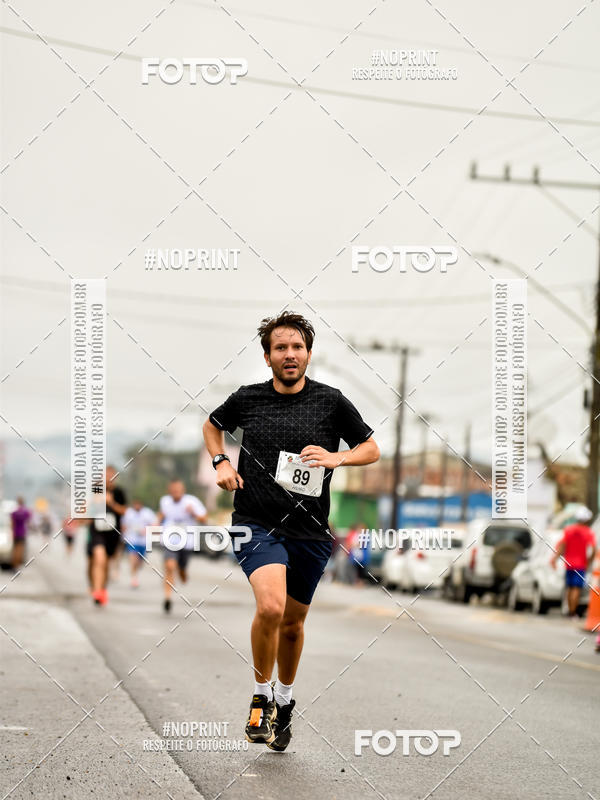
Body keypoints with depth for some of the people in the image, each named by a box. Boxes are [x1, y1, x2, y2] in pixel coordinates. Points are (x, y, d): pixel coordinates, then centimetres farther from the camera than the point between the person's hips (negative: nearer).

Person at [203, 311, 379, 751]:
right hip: (256, 523, -2)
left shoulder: (331, 401, 0)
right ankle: (260, 697, -2)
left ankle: (284, 701, 40)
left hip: (310, 532, 2)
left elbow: (371, 449, 9)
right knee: (271, 607, -25)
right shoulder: (247, 399, 2)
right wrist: (221, 462, 4)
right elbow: (213, 425, 22)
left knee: (293, 623, 14)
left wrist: (336, 457, -11)